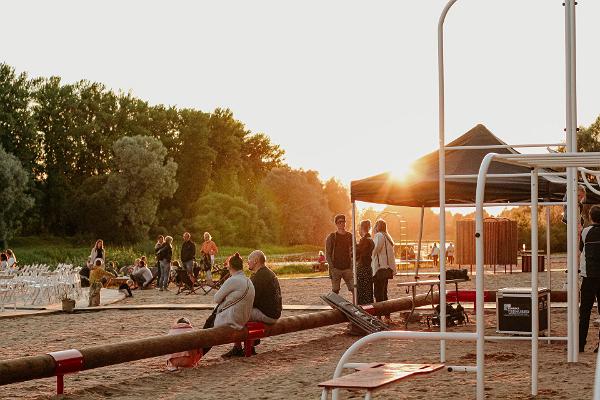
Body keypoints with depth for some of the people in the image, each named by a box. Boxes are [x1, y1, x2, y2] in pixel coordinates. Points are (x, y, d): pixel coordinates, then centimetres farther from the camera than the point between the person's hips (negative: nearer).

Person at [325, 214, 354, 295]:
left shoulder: (350, 236, 8)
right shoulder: (331, 237, 3)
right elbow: (327, 254, 1)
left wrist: (351, 266, -1)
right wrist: (332, 268, -8)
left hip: (347, 269, 1)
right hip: (335, 269, -1)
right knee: (335, 291, 1)